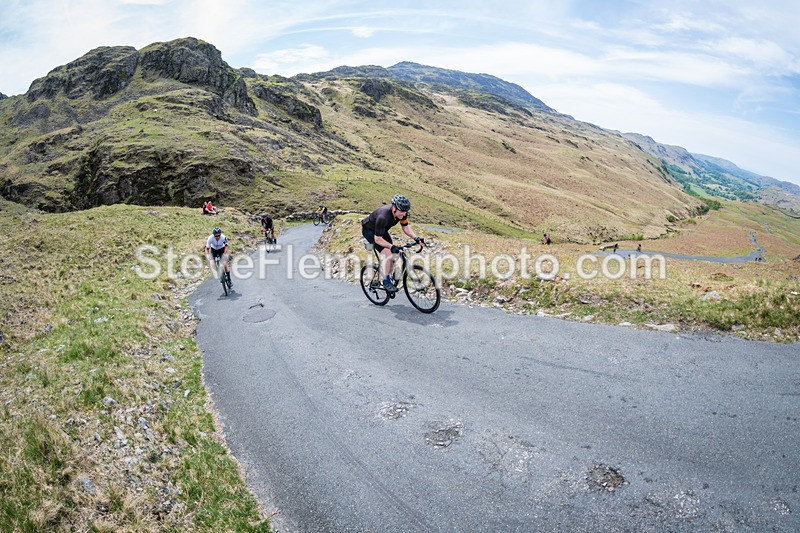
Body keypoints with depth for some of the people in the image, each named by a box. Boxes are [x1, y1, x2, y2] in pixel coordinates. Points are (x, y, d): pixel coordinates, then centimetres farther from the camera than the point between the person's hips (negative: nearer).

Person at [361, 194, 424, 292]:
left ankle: (390, 278, 16)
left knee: (393, 254, -2)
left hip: (382, 230, 7)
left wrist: (416, 238, -22)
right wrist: (392, 247, -46)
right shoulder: (383, 217, -41)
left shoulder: (402, 213, -21)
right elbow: (378, 239, -36)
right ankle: (386, 282, -8)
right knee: (387, 253, -21)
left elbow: (406, 227, -7)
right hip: (369, 230, -7)